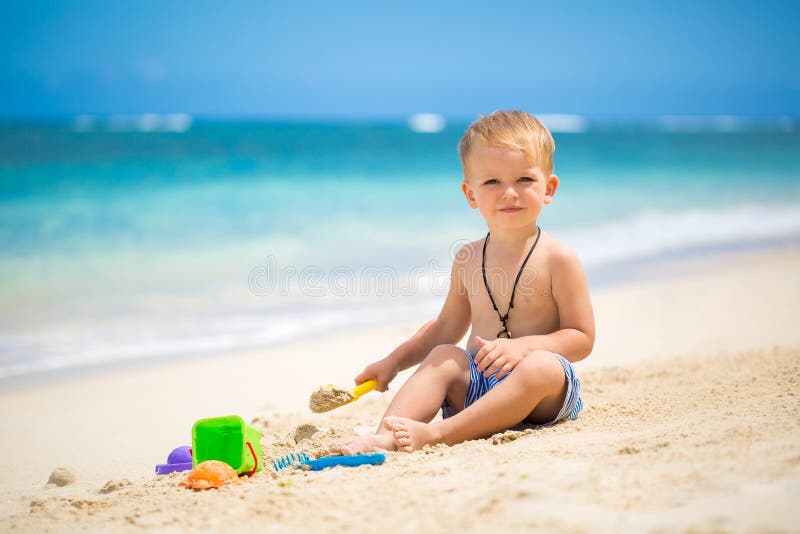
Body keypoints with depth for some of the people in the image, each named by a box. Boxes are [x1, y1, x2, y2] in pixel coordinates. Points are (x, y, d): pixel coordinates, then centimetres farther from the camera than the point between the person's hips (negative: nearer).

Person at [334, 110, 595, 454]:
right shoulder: (468, 259, 10)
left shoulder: (557, 259, -5)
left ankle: (437, 434, -43)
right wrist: (395, 361, 16)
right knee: (444, 356, -20)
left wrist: (523, 346, -22)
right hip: (477, 383, 5)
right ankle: (385, 436, -37)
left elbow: (582, 338, -7)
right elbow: (447, 326, 24)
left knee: (543, 366, -34)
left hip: (543, 399, -4)